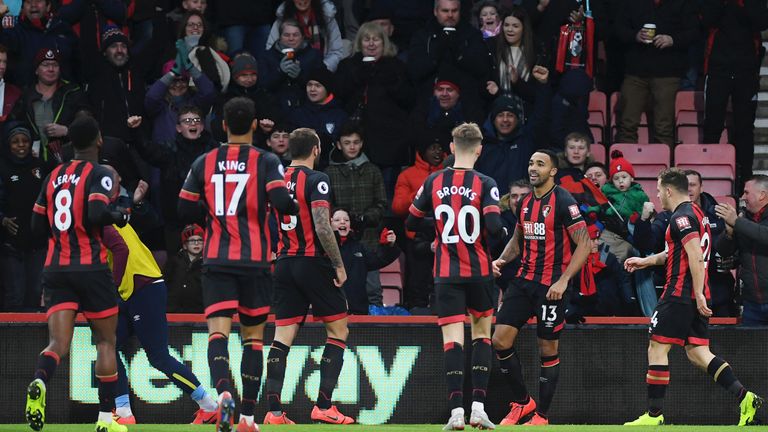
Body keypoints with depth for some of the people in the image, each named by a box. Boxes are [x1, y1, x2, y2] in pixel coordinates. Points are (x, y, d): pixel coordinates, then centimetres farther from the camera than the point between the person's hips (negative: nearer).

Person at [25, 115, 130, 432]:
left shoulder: (53, 177, 12)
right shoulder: (99, 174, -5)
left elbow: (38, 227, 15)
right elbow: (97, 214, -21)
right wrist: (119, 216, -2)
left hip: (55, 268, 4)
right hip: (90, 267, -4)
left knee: (59, 342, -5)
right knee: (105, 341, 10)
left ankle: (39, 382, -37)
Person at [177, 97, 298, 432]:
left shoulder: (204, 163, 5)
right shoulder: (266, 162, -2)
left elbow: (184, 211, 7)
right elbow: (282, 202, -16)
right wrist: (299, 207, 7)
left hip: (216, 261, 1)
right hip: (255, 260, -1)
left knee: (218, 332, -8)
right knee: (253, 336, 12)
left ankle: (223, 391, -36)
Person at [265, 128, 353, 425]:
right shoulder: (316, 180, -10)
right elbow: (322, 227, -18)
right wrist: (339, 266, -12)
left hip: (284, 264, 6)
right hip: (313, 263, -6)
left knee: (282, 337, 4)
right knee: (338, 331, 5)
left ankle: (274, 411, -5)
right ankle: (323, 406, -3)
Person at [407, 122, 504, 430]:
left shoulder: (434, 182, 0)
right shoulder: (484, 184, -9)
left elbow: (411, 222, 9)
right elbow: (494, 226, -20)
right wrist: (502, 229, 3)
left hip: (446, 274, 1)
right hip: (479, 272, -1)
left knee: (452, 340, -3)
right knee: (482, 334, 15)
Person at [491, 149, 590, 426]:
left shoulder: (563, 202, -11)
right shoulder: (525, 203, 11)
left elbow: (584, 244, -13)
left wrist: (563, 280, -20)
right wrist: (502, 260, 4)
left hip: (551, 286, -7)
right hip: (524, 279, 7)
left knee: (548, 349, 1)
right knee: (500, 340, -3)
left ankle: (541, 415, 11)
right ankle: (521, 403, 12)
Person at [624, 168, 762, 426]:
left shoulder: (682, 217, -13)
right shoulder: (695, 213, 18)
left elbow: (696, 256, -22)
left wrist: (698, 295, -24)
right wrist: (646, 261, 33)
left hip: (680, 294, -9)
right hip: (697, 296, 9)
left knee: (657, 348, -2)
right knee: (697, 353, 7)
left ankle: (654, 414, -1)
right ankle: (744, 398, -7)